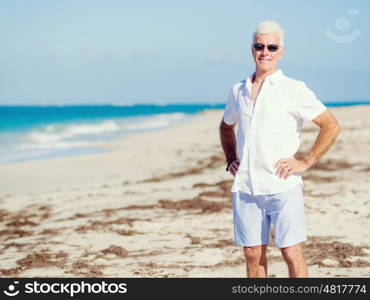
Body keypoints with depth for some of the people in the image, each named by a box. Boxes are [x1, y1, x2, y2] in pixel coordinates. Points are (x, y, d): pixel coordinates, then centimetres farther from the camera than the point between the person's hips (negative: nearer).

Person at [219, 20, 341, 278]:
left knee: (291, 252, -5)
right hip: (245, 187, 4)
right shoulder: (238, 91, 12)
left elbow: (332, 126, -5)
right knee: (253, 253, 7)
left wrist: (306, 162, -9)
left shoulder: (294, 89, -3)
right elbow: (226, 126, 31)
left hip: (282, 187, -4)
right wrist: (230, 160, 17)